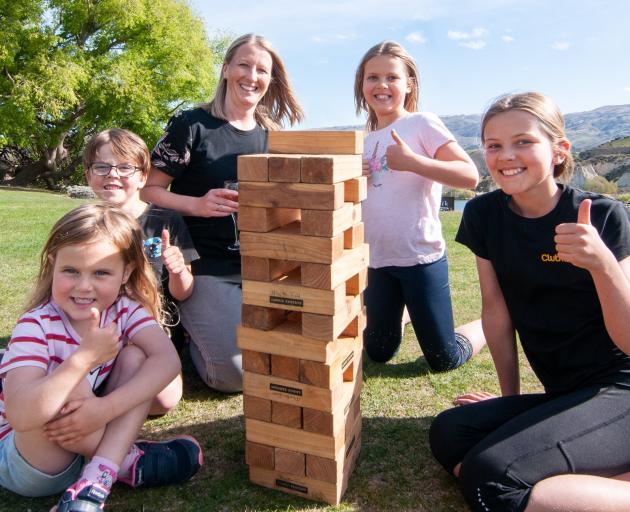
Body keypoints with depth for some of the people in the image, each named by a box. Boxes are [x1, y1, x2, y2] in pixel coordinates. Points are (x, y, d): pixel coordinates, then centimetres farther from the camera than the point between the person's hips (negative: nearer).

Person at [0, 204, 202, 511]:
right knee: (74, 388, -34)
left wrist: (106, 407, -37)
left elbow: (167, 359, -26)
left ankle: (96, 479, -25)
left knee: (135, 357, -18)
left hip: (88, 439, 4)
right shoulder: (37, 326, -24)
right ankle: (125, 463, -11)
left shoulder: (125, 310, -11)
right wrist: (86, 356, -46)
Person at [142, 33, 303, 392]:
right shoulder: (191, 125, -7)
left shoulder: (271, 137, 8)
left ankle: (204, 327, 26)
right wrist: (198, 205, -24)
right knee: (237, 375, -13)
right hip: (206, 268, -5)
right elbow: (149, 190, -8)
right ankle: (188, 333, 18)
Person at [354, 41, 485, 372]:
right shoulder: (367, 141, 10)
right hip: (378, 260, 6)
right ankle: (400, 315, 46)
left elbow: (469, 176, -19)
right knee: (378, 354, 16)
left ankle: (488, 324, 32)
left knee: (443, 360, 4)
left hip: (420, 258, -5)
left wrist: (412, 161, -28)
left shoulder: (422, 124, -7)